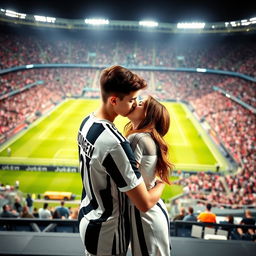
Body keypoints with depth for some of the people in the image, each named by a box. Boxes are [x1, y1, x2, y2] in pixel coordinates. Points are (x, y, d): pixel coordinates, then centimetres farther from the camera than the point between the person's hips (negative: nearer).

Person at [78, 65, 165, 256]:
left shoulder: (87, 123, -5)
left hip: (87, 219, 8)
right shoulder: (114, 144, -33)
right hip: (107, 235, -8)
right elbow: (145, 204, -27)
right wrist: (162, 181, -8)